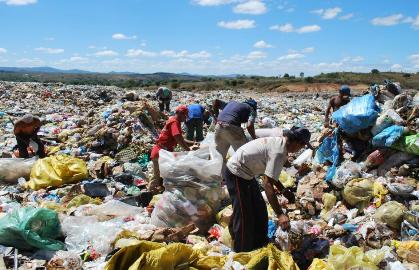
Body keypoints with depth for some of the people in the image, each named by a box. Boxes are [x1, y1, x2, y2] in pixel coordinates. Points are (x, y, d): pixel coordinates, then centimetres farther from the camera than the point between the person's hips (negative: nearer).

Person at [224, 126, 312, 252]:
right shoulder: (278, 152, -27)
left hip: (246, 173, 10)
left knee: (259, 210, 18)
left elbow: (269, 174, 15)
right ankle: (242, 252, 14)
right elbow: (267, 184, -32)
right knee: (244, 215, -2)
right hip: (236, 174, -10)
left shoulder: (278, 142, 2)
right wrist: (280, 214, -30)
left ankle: (259, 243, 34)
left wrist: (283, 190, 13)